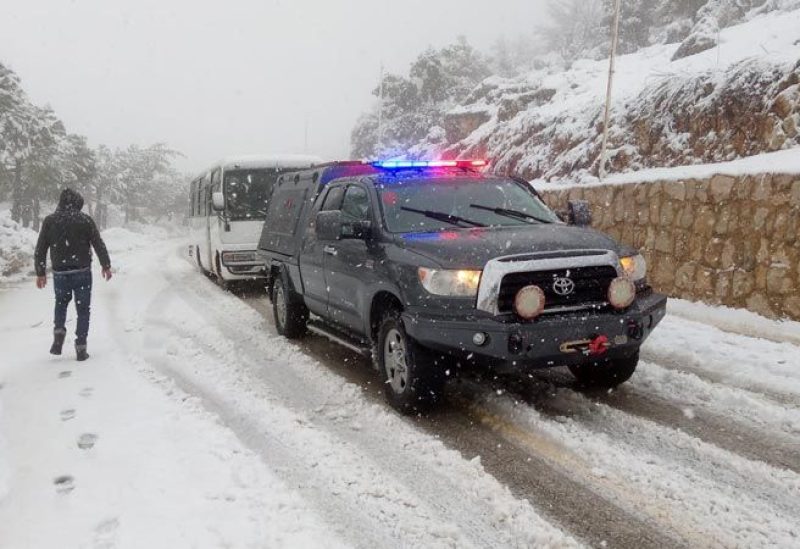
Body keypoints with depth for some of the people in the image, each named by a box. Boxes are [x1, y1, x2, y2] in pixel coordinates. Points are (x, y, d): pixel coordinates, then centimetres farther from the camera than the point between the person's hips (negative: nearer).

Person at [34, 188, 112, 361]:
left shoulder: (49, 221, 1)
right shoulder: (85, 220, -6)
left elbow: (40, 250, 3)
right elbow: (99, 245, -4)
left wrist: (40, 272, 12)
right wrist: (106, 265, 8)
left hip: (60, 273, 2)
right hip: (82, 273, -2)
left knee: (61, 303, 27)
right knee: (83, 309, 8)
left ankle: (59, 332, 6)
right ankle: (81, 348, 6)